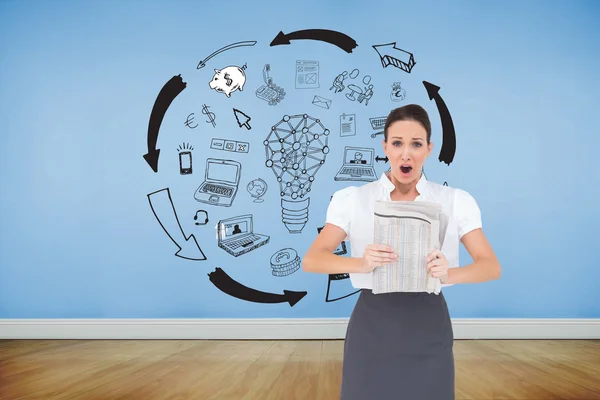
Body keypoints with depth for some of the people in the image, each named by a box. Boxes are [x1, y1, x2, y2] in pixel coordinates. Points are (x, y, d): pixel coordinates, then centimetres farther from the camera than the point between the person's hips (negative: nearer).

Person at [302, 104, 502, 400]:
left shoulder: (456, 201, 1)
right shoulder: (352, 199, -2)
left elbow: (492, 267, -3)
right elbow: (311, 260, -8)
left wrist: (449, 273, -25)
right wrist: (362, 263, -29)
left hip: (428, 326, 1)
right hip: (372, 325, 0)